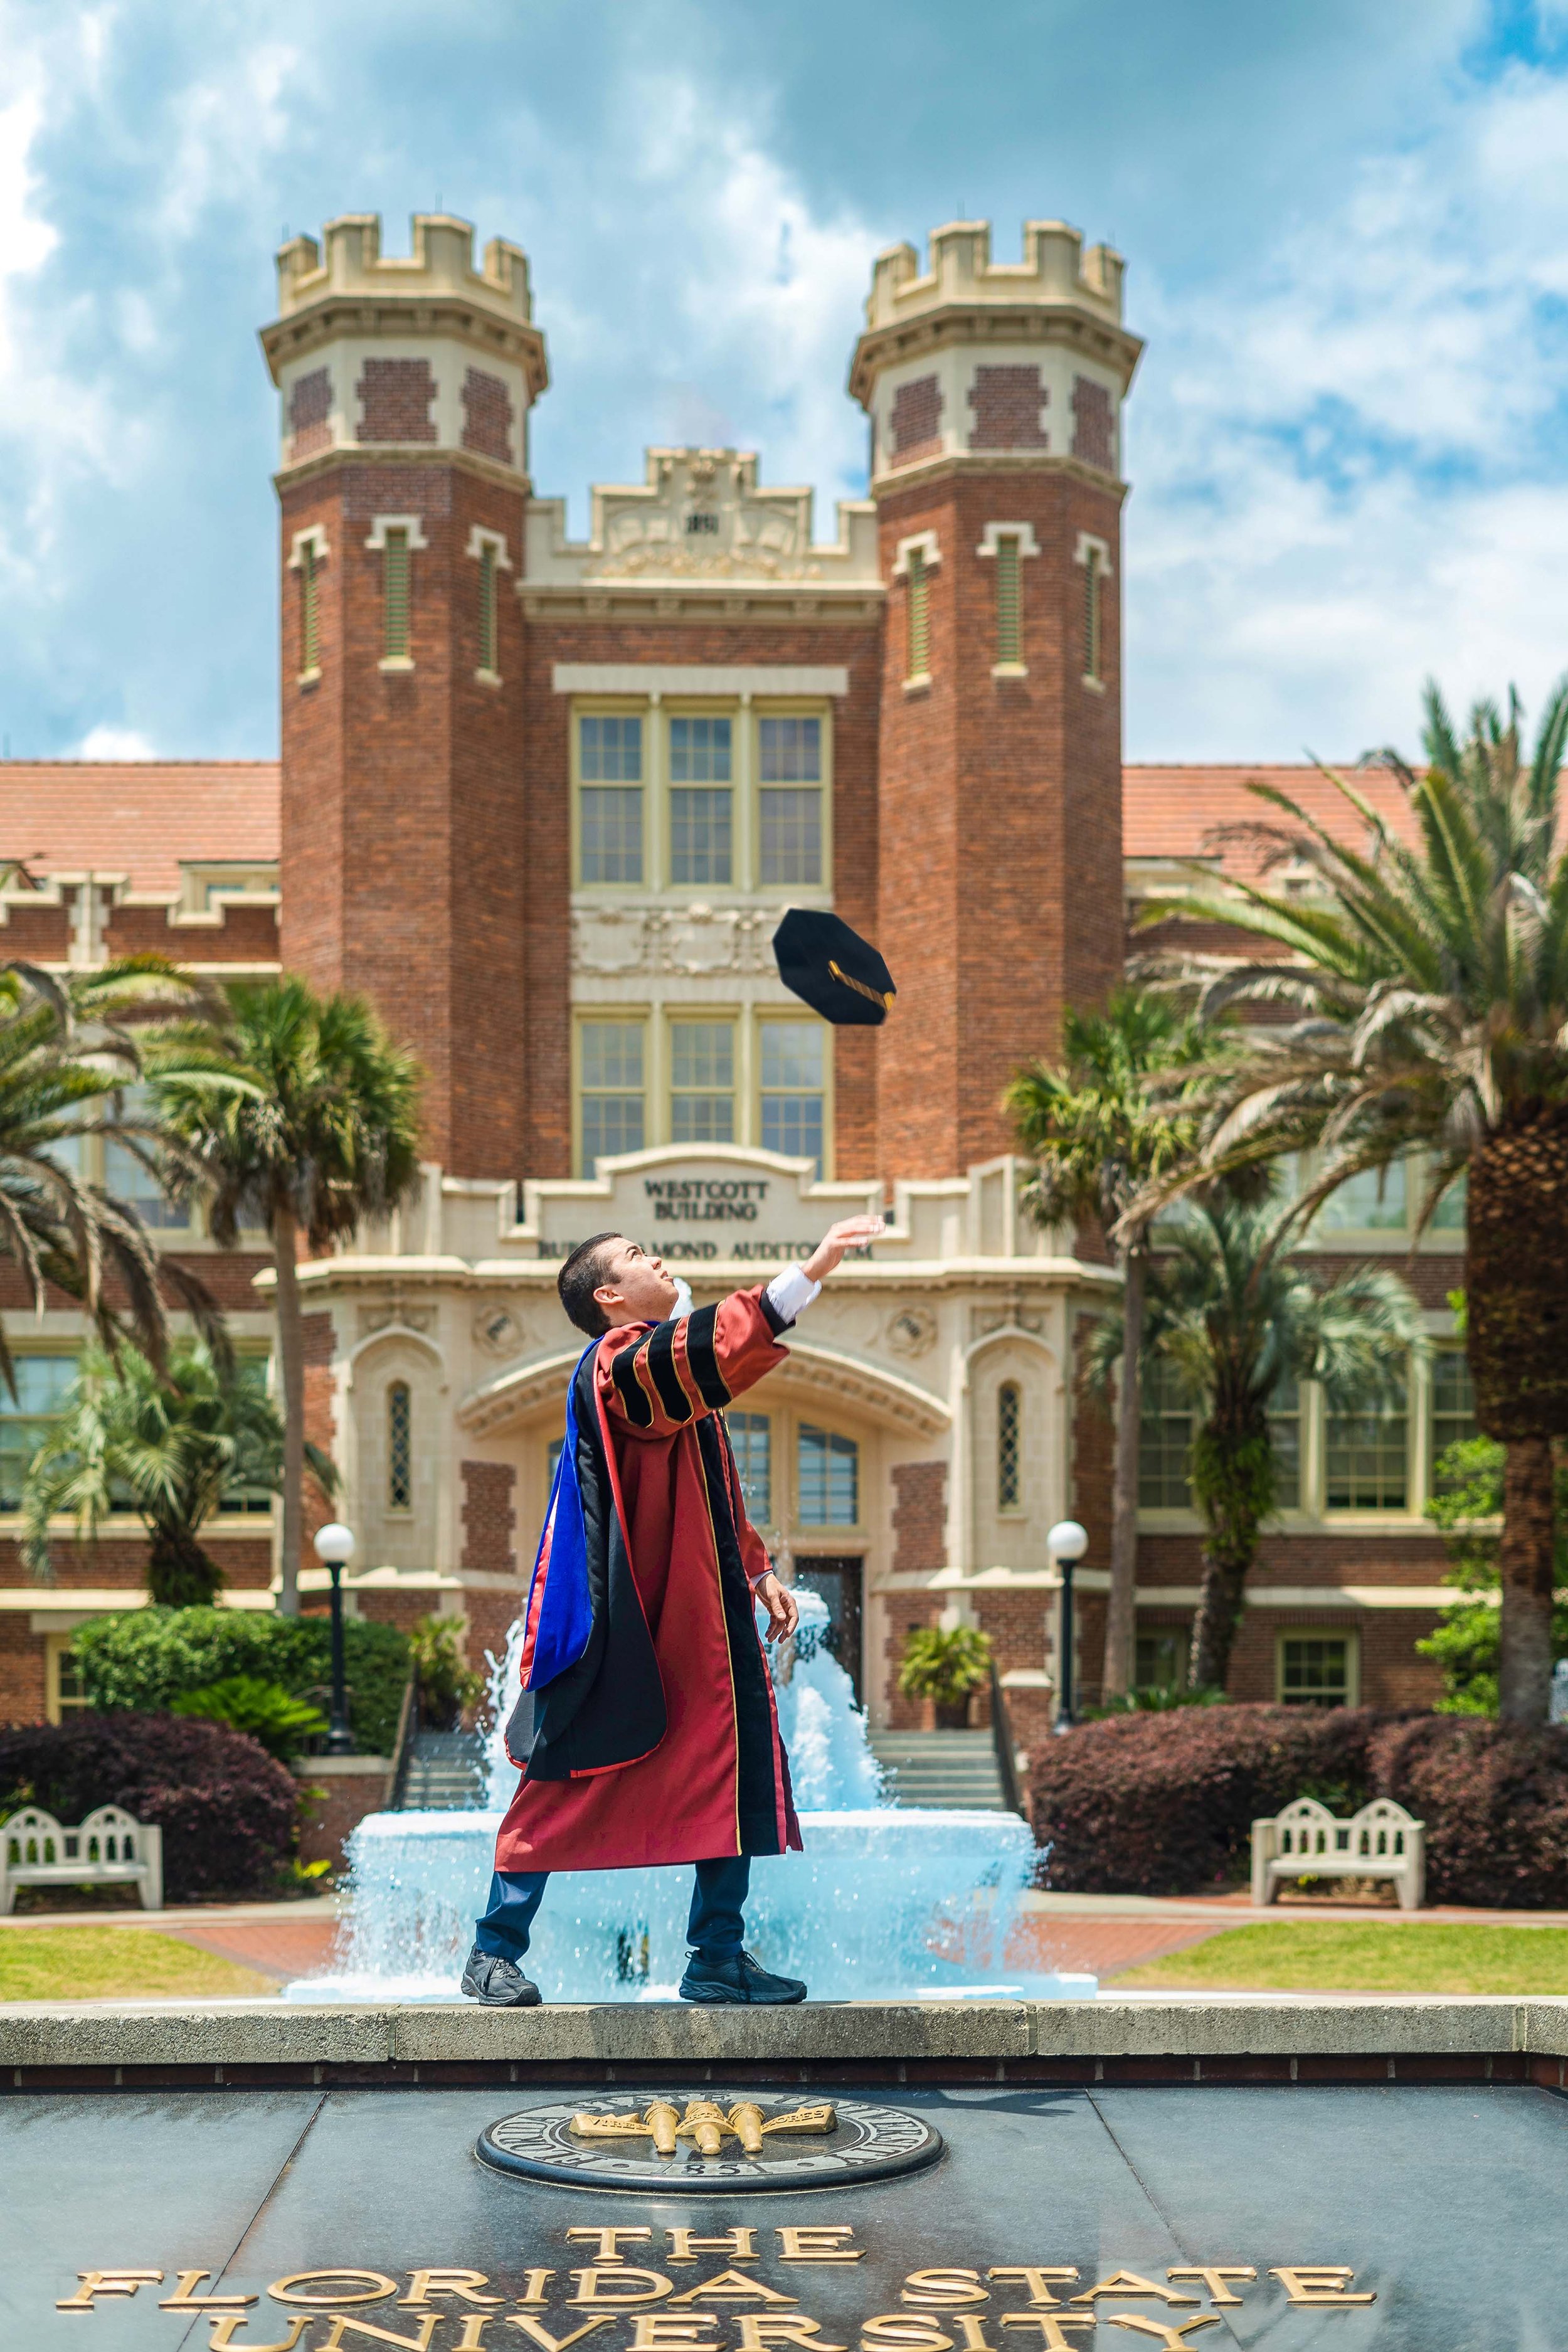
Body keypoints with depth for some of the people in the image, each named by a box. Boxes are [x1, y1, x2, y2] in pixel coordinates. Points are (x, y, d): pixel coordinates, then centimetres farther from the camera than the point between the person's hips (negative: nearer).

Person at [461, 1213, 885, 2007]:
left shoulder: (669, 1364, 20)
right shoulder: (618, 1363, -12)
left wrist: (756, 1570, 18)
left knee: (735, 1778, 5)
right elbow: (708, 1352, -32)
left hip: (699, 1616, 9)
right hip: (623, 1621, -9)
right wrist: (809, 1273, -37)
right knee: (572, 1786, -2)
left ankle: (719, 1957, 11)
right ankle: (494, 1952, 8)